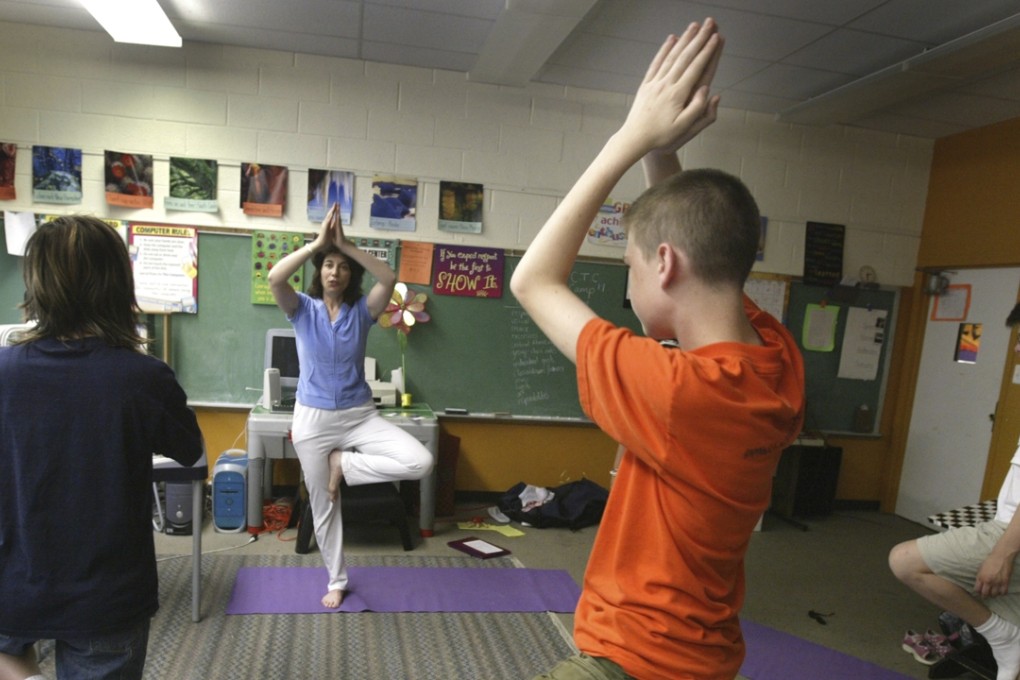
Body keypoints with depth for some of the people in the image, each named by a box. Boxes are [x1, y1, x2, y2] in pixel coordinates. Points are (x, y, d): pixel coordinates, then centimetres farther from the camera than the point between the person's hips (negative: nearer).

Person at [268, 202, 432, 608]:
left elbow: (389, 279, -19)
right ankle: (336, 581, 32)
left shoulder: (361, 311, 0)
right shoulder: (303, 309, -1)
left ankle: (344, 465, 1)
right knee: (323, 506, 10)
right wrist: (317, 243, -21)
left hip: (360, 415, 1)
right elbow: (274, 279, -21)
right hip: (313, 419, 0)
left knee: (420, 462, -20)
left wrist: (346, 244, -19)